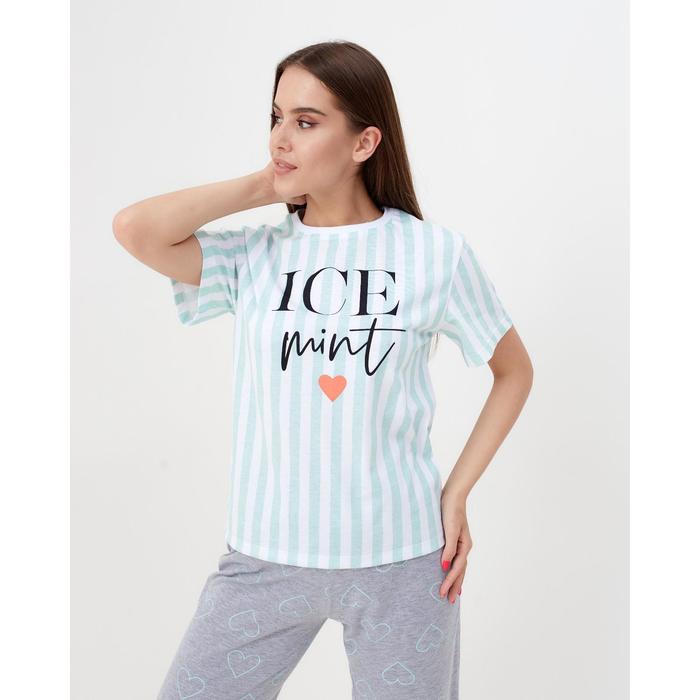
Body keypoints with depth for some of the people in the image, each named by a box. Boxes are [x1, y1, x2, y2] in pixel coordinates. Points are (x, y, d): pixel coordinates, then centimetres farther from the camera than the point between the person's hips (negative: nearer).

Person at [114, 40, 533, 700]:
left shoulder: (436, 254, -5)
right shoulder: (253, 254, -2)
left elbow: (514, 371, 7)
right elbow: (135, 229, -19)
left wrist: (456, 494, -1)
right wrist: (262, 185, -8)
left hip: (400, 561, -1)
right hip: (265, 556, 2)